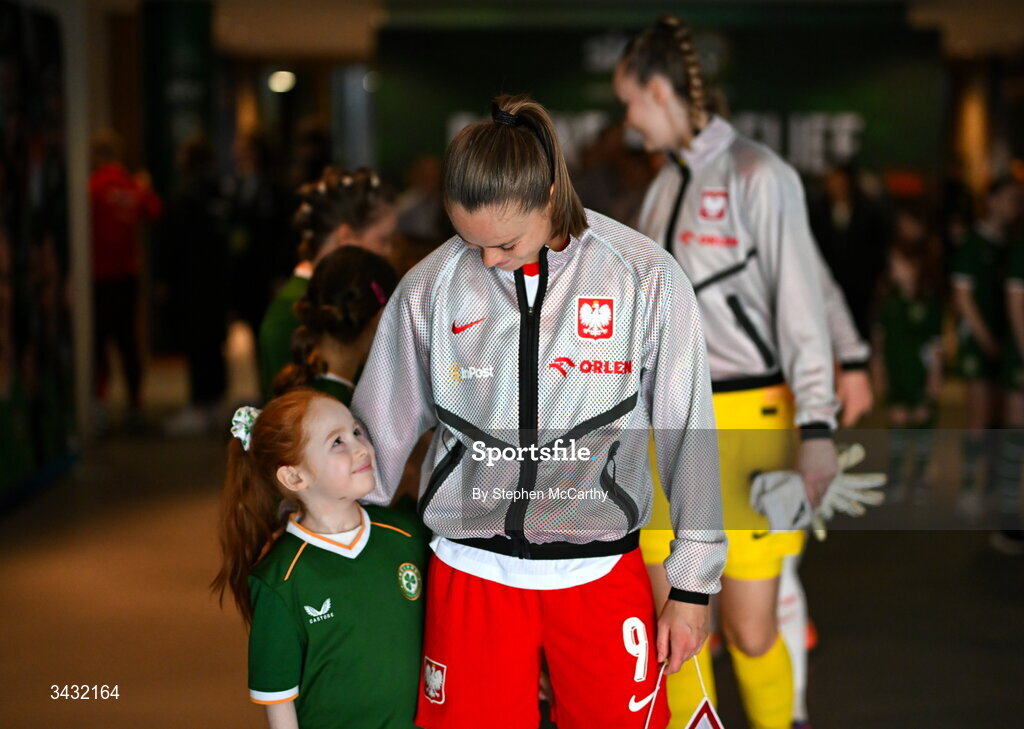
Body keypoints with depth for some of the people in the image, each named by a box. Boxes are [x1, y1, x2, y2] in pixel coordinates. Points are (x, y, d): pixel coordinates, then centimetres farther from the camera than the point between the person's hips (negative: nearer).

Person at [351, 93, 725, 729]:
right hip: (471, 573, 1)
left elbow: (689, 436, 0)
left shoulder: (648, 278, -7)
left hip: (601, 572, -1)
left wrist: (693, 586, 2)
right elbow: (381, 433, 8)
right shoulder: (429, 288, -3)